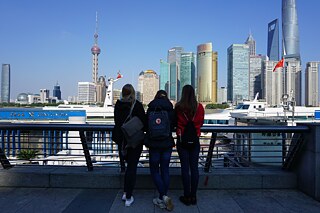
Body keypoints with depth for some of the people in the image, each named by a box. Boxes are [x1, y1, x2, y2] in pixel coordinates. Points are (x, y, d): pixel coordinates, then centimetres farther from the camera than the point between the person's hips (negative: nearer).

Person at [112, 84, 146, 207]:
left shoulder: (118, 105, -2)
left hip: (121, 140, 4)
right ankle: (128, 198, 12)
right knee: (132, 167, 5)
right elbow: (143, 122, -11)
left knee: (129, 165, 22)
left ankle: (125, 193, 28)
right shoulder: (137, 105, -14)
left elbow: (117, 122, 7)